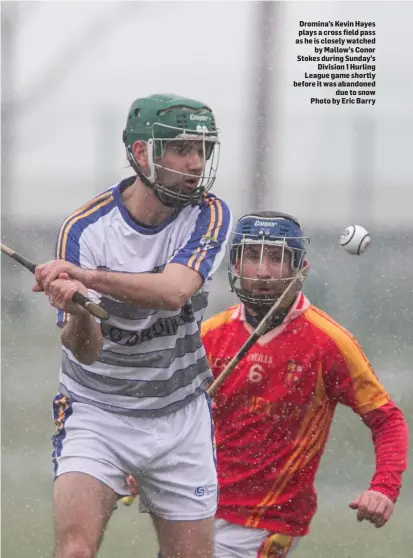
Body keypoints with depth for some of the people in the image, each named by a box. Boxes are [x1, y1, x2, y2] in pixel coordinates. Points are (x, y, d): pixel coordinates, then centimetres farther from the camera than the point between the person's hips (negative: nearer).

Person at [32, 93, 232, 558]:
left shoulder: (210, 216, -9)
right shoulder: (86, 229, -14)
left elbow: (174, 290, -29)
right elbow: (85, 351, -21)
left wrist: (87, 277, -43)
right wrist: (77, 312, -45)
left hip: (180, 418, 2)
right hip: (96, 411, -2)